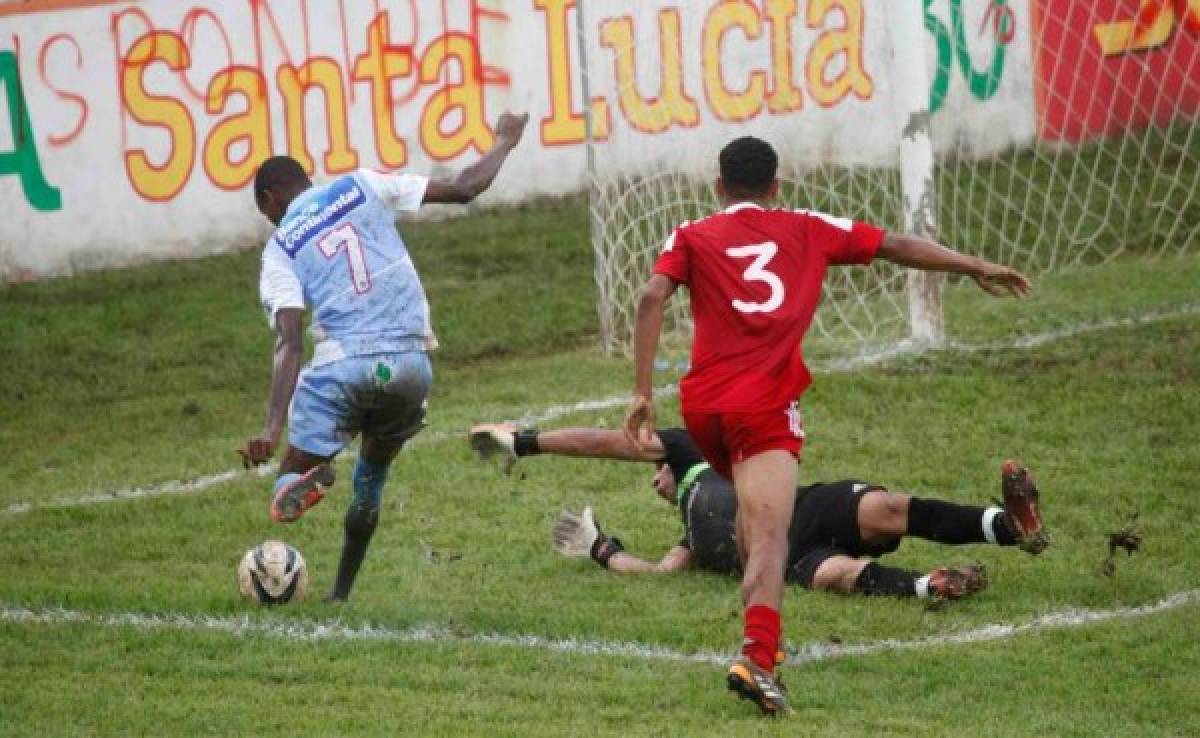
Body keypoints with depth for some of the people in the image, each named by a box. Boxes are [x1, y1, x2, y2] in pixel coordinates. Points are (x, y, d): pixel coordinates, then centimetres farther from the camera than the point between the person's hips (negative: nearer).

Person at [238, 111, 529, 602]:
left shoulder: (279, 249, 6)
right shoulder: (362, 187, 12)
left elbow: (289, 343, -7)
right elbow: (463, 189, 11)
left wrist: (272, 429, -14)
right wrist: (502, 145, 30)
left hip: (343, 366, -3)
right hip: (412, 363, 3)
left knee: (289, 481, 4)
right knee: (370, 483, 26)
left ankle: (302, 481, -33)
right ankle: (341, 594, 24)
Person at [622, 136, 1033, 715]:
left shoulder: (691, 238, 16)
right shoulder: (807, 229, 17)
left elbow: (652, 298, -1)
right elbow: (895, 246, 21)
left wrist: (642, 393, -4)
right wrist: (976, 268, 32)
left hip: (701, 405, 3)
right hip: (763, 404, -3)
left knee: (753, 506, 30)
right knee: (769, 535, -14)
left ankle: (763, 633, 34)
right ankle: (756, 657, -36)